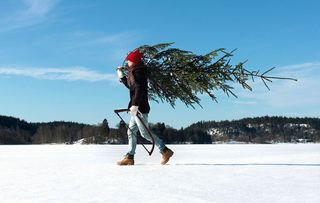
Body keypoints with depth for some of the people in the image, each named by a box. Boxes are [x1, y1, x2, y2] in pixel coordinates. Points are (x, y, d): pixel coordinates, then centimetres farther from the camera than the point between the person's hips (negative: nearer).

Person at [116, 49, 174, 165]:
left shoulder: (138, 71, -12)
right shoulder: (135, 71, 18)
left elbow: (139, 88, -23)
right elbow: (130, 86, 29)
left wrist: (135, 105, -29)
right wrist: (121, 76, 26)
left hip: (140, 107, -11)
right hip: (136, 108, 11)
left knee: (144, 133, -8)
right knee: (131, 132, 10)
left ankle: (165, 151, -2)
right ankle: (129, 157, 12)